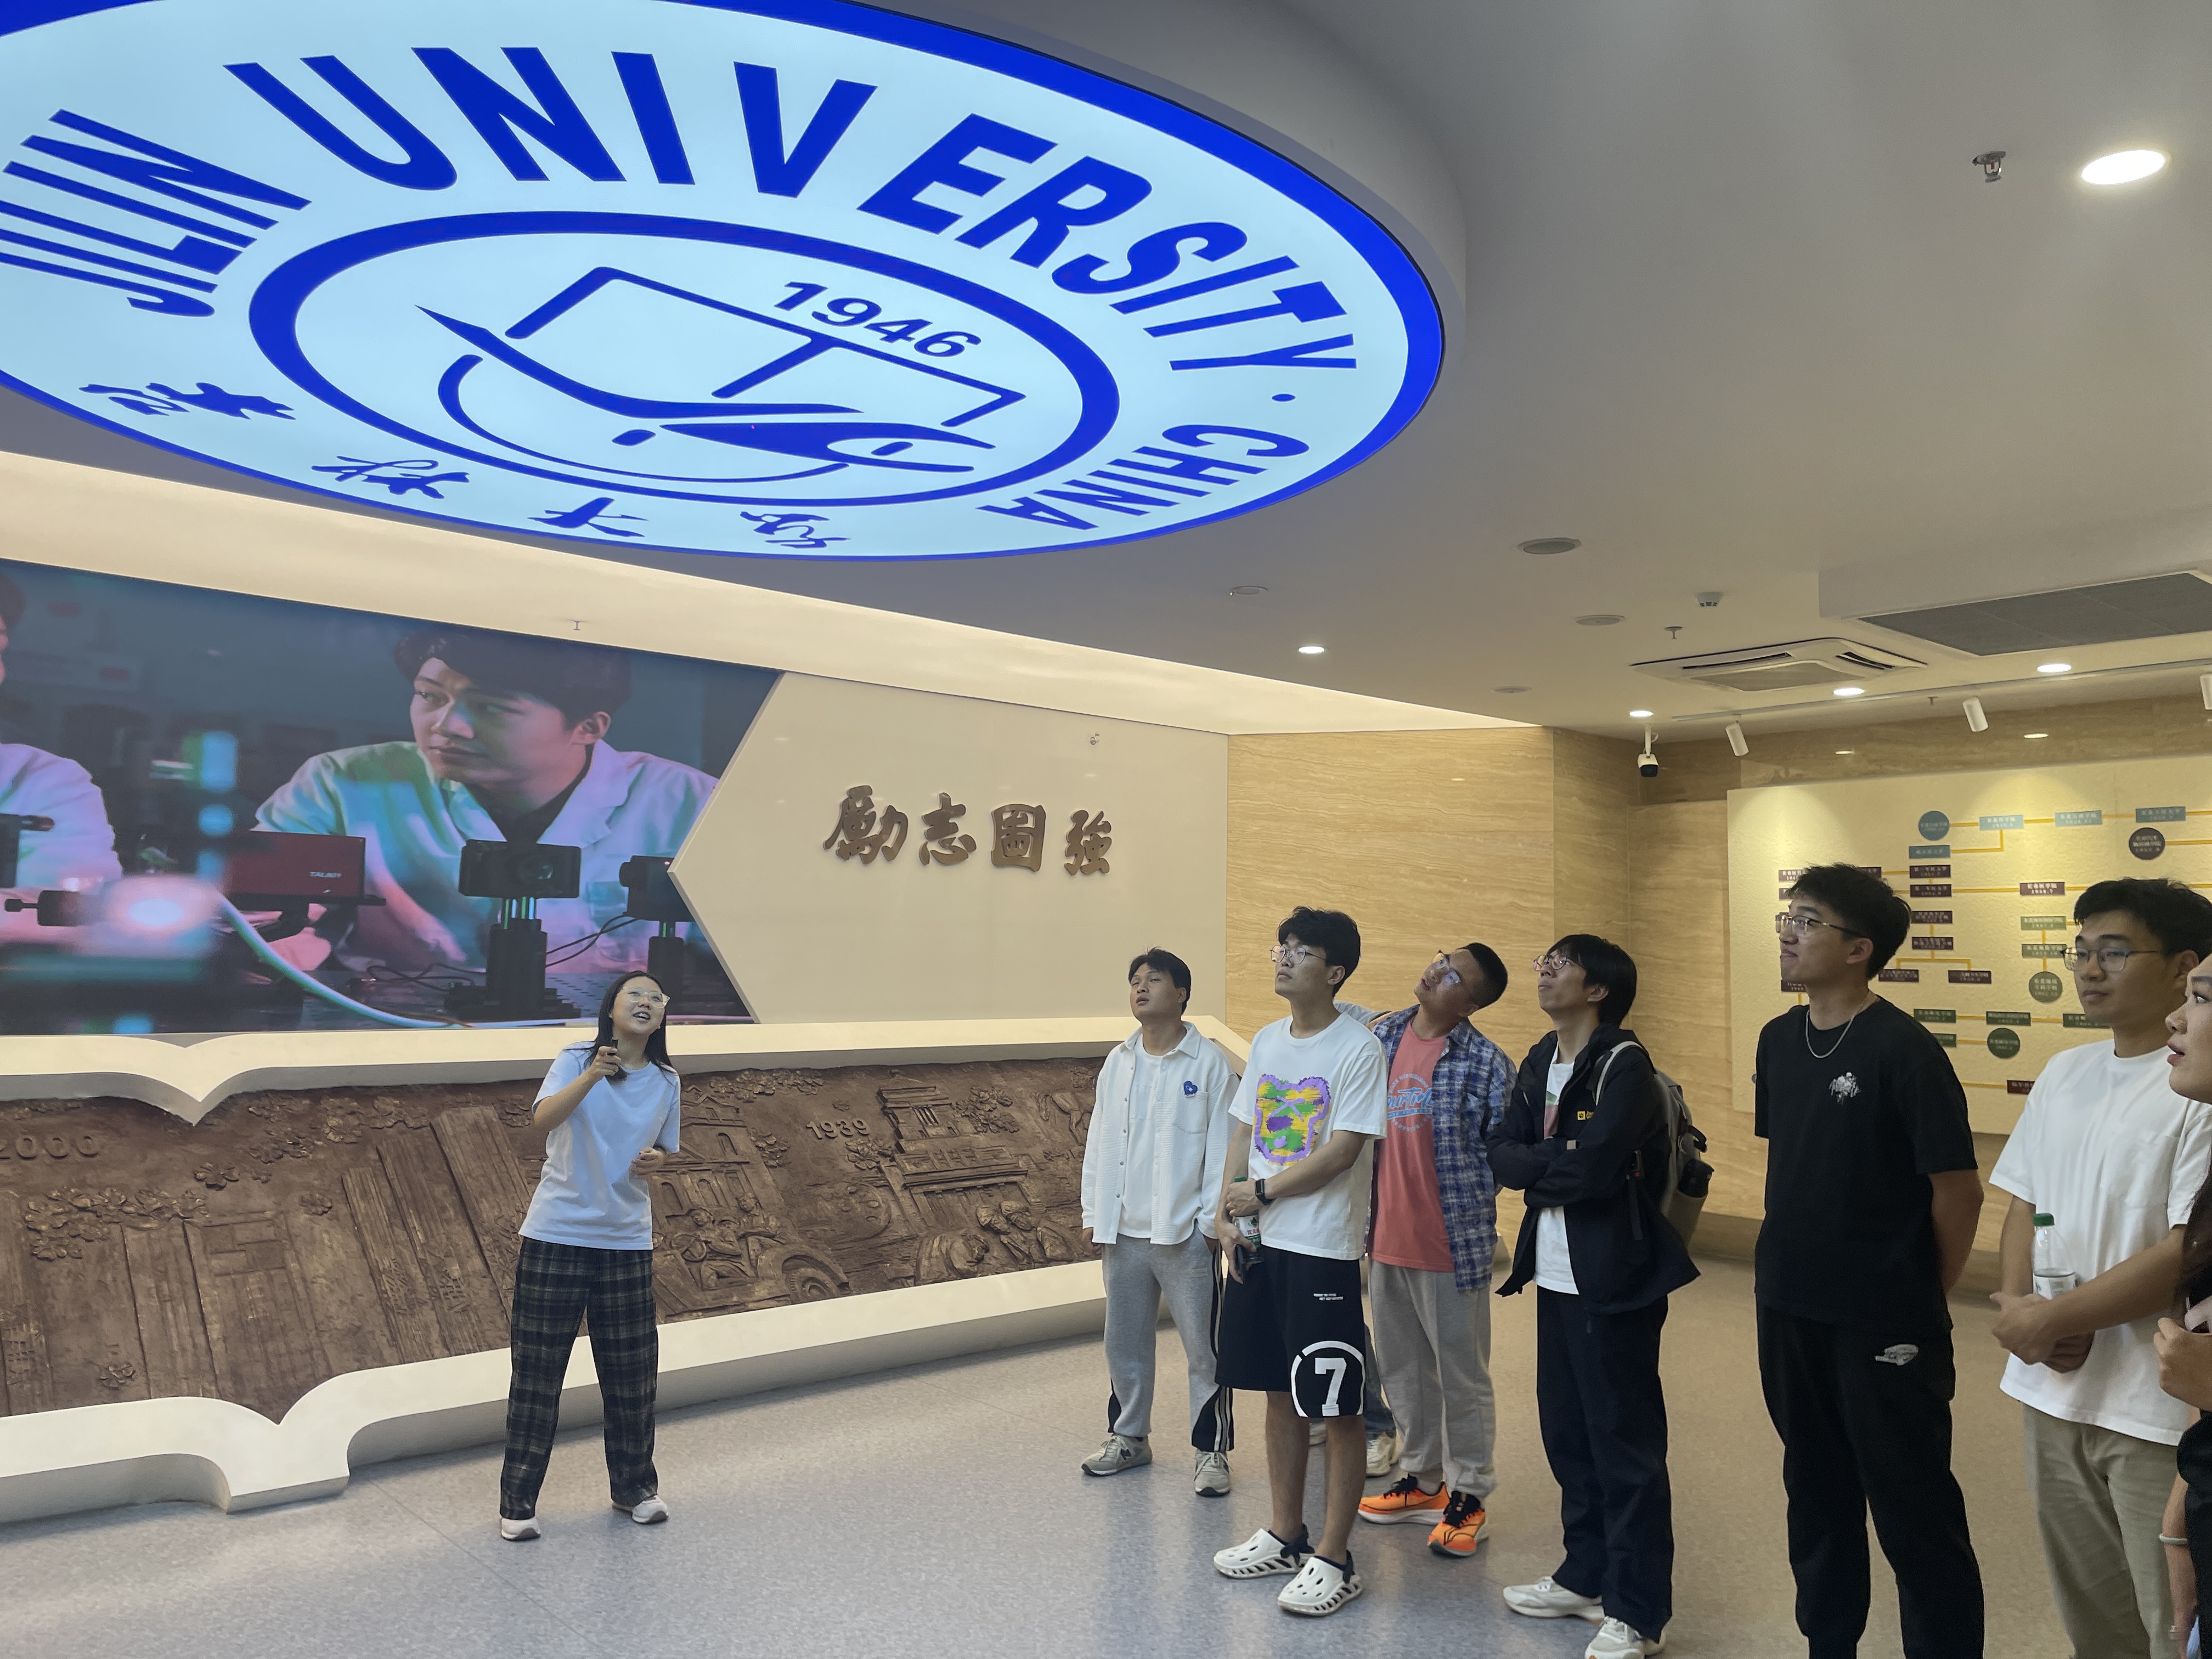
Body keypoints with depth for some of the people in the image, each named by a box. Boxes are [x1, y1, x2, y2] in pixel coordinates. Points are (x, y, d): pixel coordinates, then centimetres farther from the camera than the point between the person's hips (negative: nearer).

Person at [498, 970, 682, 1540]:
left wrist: (656, 1159, -5)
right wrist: (591, 1076, -40)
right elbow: (544, 1118, -25)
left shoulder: (666, 1081, 6)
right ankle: (518, 1501, 14)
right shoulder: (576, 1060, -6)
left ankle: (635, 1487, 25)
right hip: (556, 1235, -3)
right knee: (538, 1369, 2)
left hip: (626, 1240, 3)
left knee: (632, 1370, 8)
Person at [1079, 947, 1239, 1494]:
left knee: (1202, 1347, 3)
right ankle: (1129, 1437, 33)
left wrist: (1212, 1220, -11)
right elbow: (1098, 1142, 10)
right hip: (1123, 1229, 5)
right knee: (1125, 1343, 17)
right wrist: (1093, 1214, 8)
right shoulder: (1118, 1063, 7)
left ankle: (1212, 1450, 17)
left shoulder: (1210, 1064, -9)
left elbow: (1222, 1147, -9)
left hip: (1185, 1233, -5)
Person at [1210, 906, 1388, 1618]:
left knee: (1336, 1406, 2)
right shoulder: (1266, 1042, 9)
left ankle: (1334, 1558, 14)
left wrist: (1261, 1194, -10)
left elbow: (1341, 1153, -17)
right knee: (1280, 1391, 17)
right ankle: (1285, 1534, 31)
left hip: (1323, 1251, -7)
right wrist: (1226, 1210, 0)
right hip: (1258, 1243, 7)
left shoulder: (1358, 1049, -12)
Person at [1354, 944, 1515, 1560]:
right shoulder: (1380, 1036, 4)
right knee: (1404, 1369, 18)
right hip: (1385, 1237, 6)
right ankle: (1421, 1480, 35)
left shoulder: (1485, 1063, -12)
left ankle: (1467, 1496, 23)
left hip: (1451, 1245, -5)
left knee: (1461, 1375, 7)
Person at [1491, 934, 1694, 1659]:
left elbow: (1592, 1168, -25)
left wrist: (1537, 1166, -8)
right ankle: (1586, 1576, 32)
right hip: (1554, 1274, 8)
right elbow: (1502, 1155, 3)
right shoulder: (1540, 1063, 10)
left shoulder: (1624, 1065, -15)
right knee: (1567, 1431, 16)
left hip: (1613, 1279, -8)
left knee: (1625, 1444, 1)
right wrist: (1562, 1160, -14)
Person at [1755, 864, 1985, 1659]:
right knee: (1816, 1488, 20)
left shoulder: (1903, 1050, -17)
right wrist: (1775, 1259, 11)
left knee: (1913, 1507, 5)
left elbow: (1958, 1188, -14)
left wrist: (1926, 1297, -4)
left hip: (1884, 1322, -7)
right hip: (1789, 1309, 7)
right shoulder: (1779, 1040, 4)